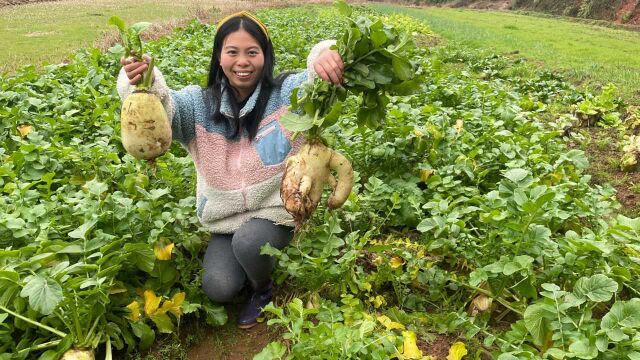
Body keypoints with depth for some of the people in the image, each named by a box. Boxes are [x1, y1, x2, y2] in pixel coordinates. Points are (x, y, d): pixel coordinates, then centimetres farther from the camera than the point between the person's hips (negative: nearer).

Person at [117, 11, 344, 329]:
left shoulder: (286, 94, -10)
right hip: (225, 218, 3)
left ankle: (262, 288, 4)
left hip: (275, 211, -2)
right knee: (218, 290, -14)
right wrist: (143, 83, -46)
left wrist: (327, 56, -51)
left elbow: (324, 77, -25)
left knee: (247, 242, -32)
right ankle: (253, 261, 22)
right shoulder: (200, 104, -4)